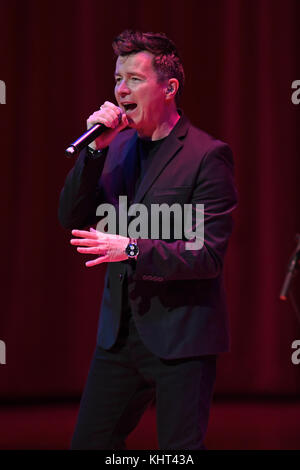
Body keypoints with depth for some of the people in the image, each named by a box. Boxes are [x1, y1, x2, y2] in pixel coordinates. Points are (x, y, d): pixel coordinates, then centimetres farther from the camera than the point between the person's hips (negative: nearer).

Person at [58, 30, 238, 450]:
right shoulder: (116, 147, 10)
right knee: (88, 443, 8)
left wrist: (132, 249, -24)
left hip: (180, 336, -6)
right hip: (119, 332, 6)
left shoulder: (207, 155, -10)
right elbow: (72, 218, 3)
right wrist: (96, 149, -8)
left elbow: (209, 254, -15)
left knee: (179, 449, 0)